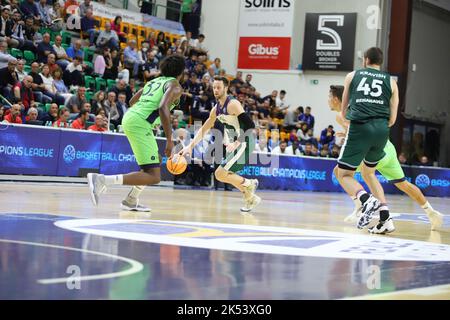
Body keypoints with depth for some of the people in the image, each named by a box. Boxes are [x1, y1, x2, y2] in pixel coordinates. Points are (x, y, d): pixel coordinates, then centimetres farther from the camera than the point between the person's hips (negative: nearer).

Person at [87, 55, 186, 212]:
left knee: (156, 162, 27)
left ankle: (131, 201, 24)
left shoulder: (154, 81, 25)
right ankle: (102, 180, -25)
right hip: (140, 123, -9)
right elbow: (163, 108, -16)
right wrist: (169, 140, -17)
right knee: (154, 177, -12)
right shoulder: (174, 85, 1)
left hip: (129, 116, 9)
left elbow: (132, 101, 30)